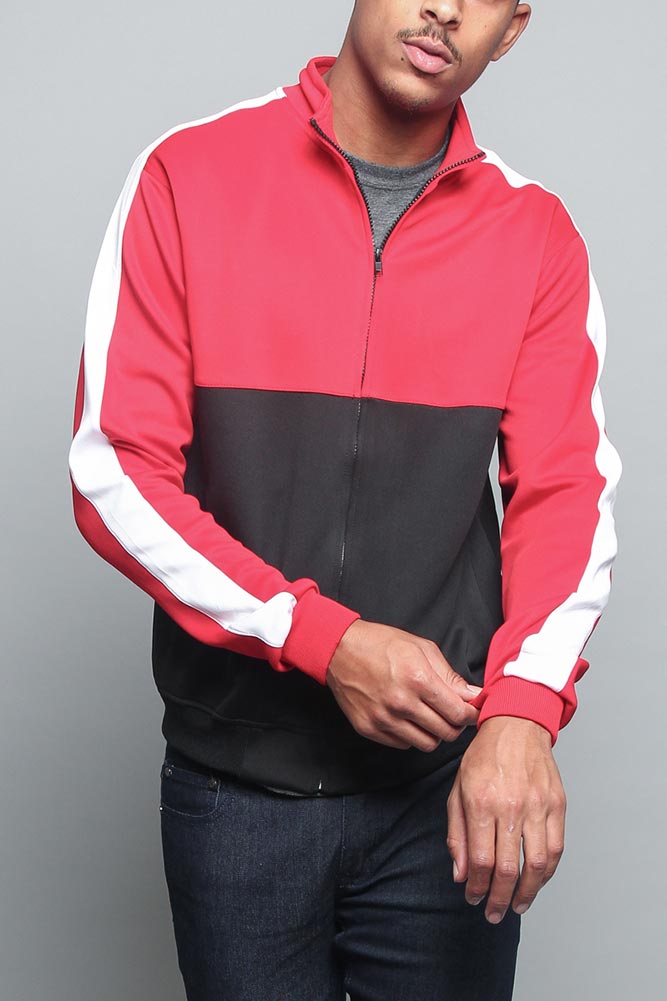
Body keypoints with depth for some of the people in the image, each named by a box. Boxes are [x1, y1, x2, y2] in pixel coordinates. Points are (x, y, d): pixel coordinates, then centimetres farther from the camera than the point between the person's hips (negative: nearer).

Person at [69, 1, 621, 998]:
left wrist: (524, 707, -21)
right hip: (233, 780, -1)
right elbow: (114, 472, -7)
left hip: (448, 784, 1)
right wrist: (325, 640, -16)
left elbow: (567, 493, -3)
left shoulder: (536, 235, 1)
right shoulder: (190, 174, -4)